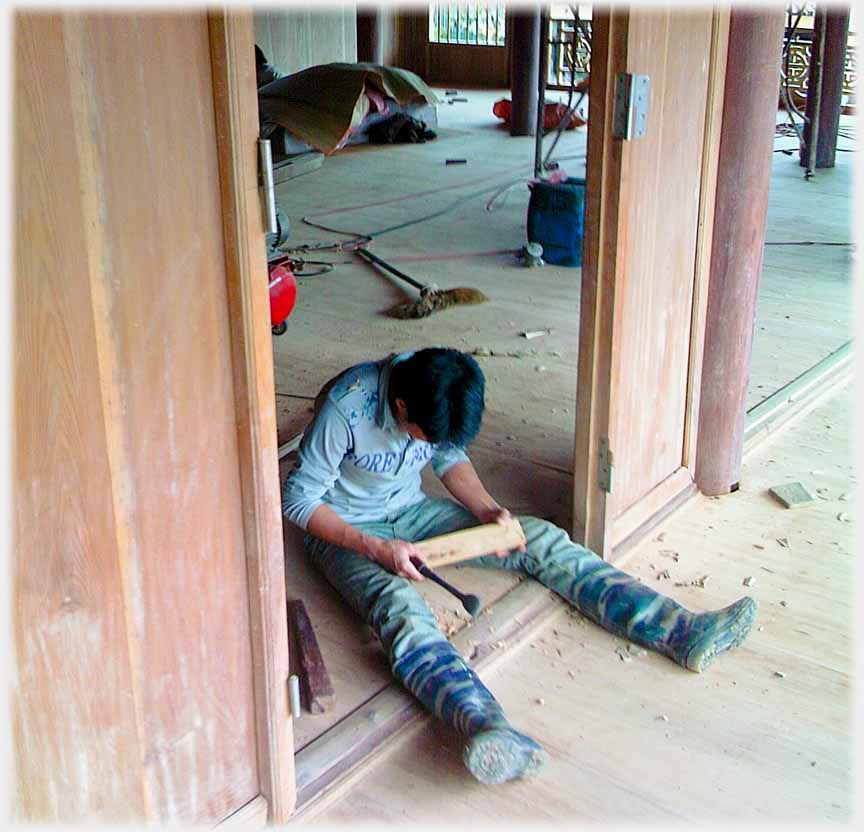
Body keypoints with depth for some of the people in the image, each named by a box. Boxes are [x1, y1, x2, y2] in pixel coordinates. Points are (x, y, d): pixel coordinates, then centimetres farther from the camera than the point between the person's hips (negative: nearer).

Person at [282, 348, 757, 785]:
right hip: (346, 529, -5)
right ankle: (489, 727, -63)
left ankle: (681, 632, -16)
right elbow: (298, 499, -21)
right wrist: (375, 548, -29)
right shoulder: (346, 409, -30)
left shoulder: (440, 398, -14)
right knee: (398, 605, -38)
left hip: (409, 510, 5)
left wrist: (487, 510, -11)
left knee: (540, 539, -10)